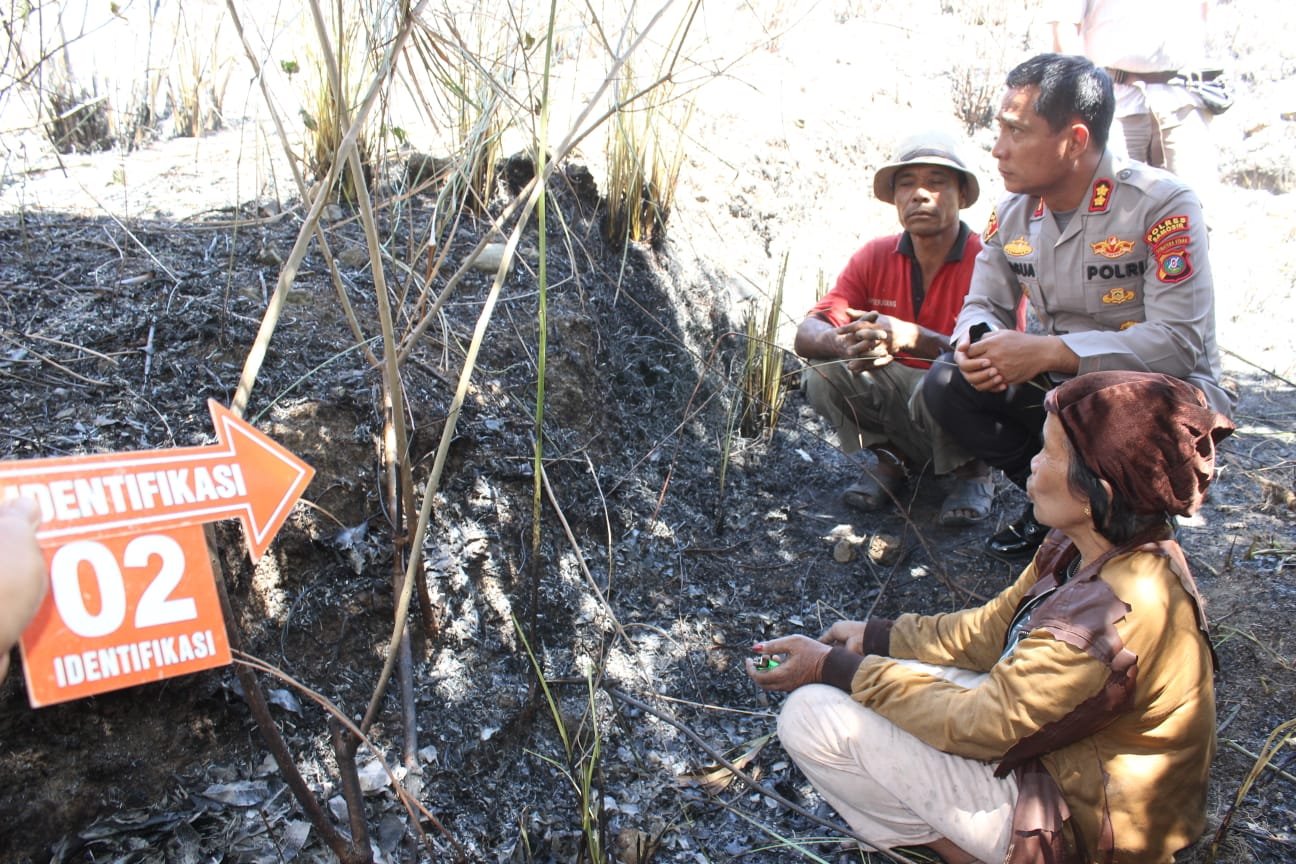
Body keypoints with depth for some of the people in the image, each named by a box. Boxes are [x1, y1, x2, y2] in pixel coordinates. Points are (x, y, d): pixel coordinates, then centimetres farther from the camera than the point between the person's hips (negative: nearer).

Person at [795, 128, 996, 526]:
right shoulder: (875, 257, -5)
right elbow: (806, 334, -12)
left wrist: (909, 337, -42)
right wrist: (848, 343, -37)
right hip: (897, 402, 4)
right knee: (823, 371, -20)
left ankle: (973, 470, -2)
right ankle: (893, 458, 5)